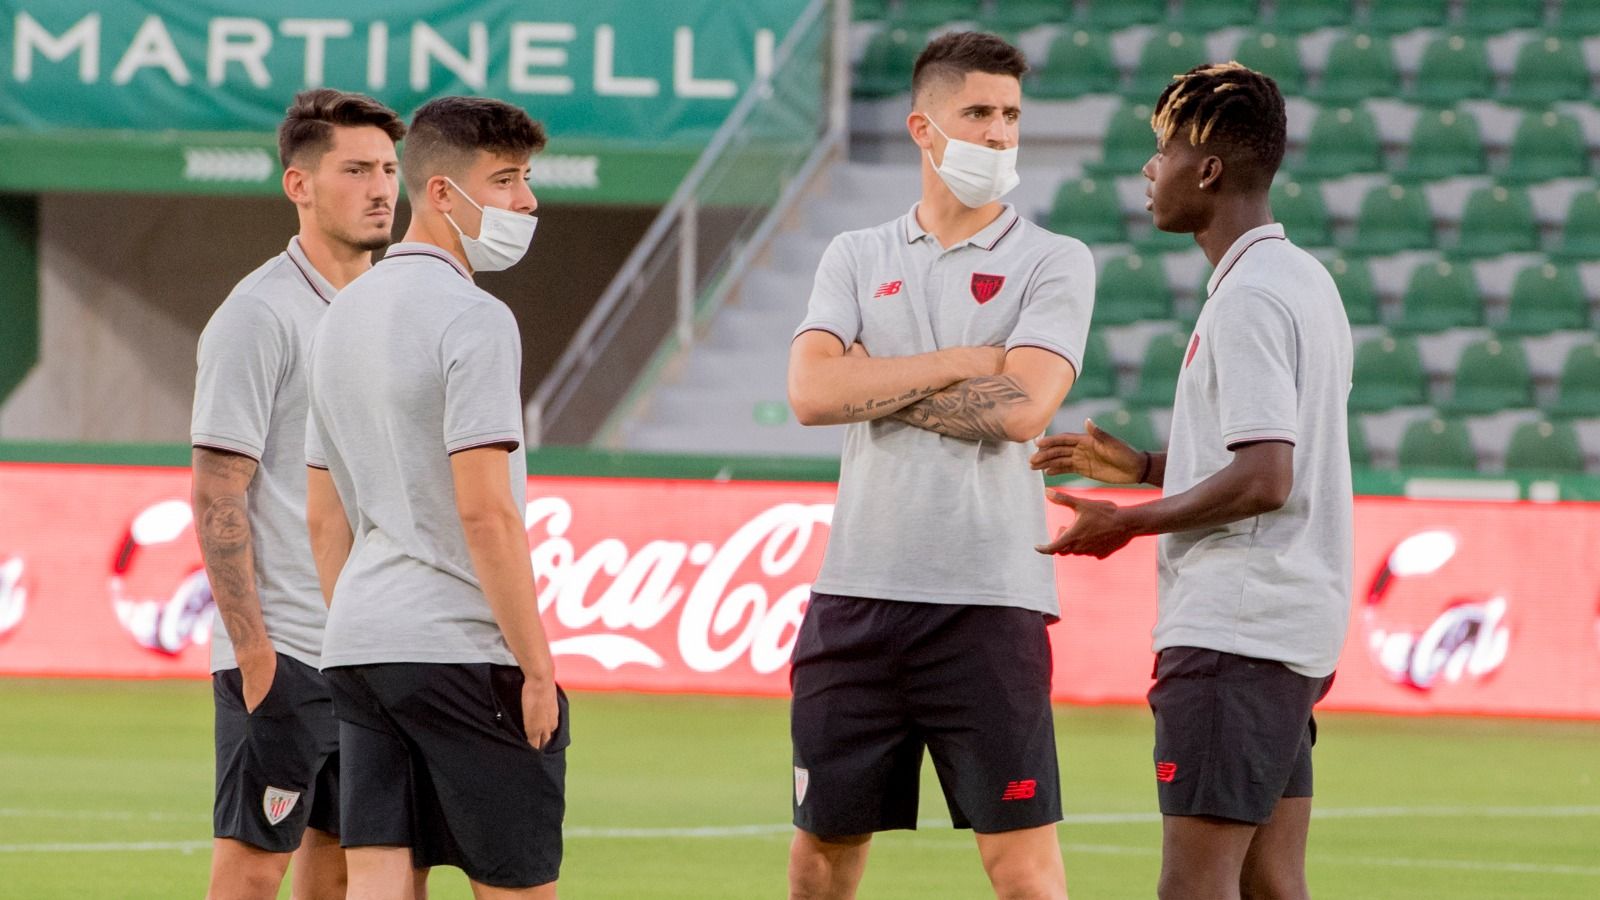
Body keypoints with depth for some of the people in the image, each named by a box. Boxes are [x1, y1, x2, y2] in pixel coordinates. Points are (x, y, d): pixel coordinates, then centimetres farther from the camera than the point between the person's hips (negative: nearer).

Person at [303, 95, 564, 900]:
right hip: (461, 649, -8)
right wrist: (536, 664, -14)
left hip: (359, 648, 8)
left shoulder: (344, 315, 15)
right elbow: (485, 511, -18)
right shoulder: (472, 320, -12)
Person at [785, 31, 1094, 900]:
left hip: (987, 600, -3)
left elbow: (1020, 405, -12)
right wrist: (962, 362, -7)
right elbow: (811, 390, -4)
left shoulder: (1053, 263, 3)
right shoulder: (855, 257, 12)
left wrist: (879, 387, -3)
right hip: (856, 595, 3)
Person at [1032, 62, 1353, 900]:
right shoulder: (1305, 281, 17)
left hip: (1234, 636, -10)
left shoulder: (1247, 298, -15)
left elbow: (1263, 479, -22)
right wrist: (1142, 466, 18)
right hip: (1292, 637, 10)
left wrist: (1131, 521, -11)